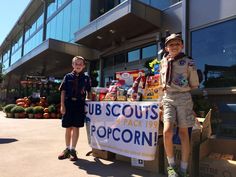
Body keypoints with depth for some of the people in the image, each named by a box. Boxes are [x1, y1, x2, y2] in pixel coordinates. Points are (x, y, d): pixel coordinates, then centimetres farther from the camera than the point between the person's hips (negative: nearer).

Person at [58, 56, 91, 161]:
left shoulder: (86, 78, 6)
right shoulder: (68, 76, 5)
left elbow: (89, 93, 10)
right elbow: (63, 92, 3)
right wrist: (62, 105, -4)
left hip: (80, 104, 0)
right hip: (68, 103, 1)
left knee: (76, 127, 1)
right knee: (68, 128, 9)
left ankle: (73, 150, 12)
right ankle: (67, 149, 24)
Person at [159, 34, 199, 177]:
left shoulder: (188, 62, -3)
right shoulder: (163, 62, 9)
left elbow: (194, 84, 6)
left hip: (183, 98, -2)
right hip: (168, 98, 3)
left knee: (183, 132, 1)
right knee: (167, 131, -13)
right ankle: (171, 164, 7)